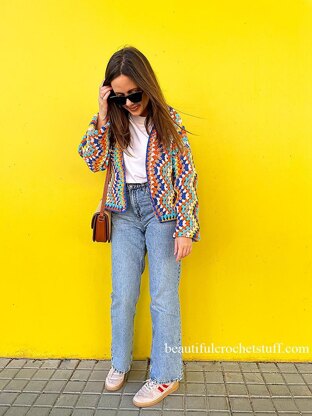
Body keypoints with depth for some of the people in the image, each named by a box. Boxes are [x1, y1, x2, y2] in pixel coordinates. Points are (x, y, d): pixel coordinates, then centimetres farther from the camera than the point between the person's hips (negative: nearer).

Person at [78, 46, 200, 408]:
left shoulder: (168, 119, -4)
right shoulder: (114, 121, 5)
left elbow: (186, 175, -8)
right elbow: (94, 161, -6)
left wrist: (186, 228, -13)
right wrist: (102, 115, -11)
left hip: (161, 209, -3)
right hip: (125, 210, 3)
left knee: (163, 295, 1)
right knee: (122, 293, 9)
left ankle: (165, 375, 18)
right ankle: (119, 363, 30)